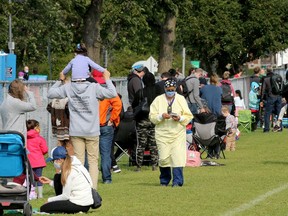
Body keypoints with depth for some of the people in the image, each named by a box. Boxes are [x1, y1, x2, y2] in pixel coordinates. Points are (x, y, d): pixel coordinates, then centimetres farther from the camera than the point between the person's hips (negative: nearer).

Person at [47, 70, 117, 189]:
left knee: (78, 160, 5)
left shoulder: (68, 88, -1)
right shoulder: (94, 87, -11)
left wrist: (60, 80, 17)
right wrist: (107, 79, -2)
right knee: (93, 161, 5)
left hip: (75, 131, 2)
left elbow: (50, 93, 7)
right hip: (92, 131, -2)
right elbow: (112, 93, -15)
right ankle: (93, 188, 0)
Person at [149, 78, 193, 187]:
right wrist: (161, 116, -15)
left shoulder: (181, 99, 9)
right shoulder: (158, 100, 8)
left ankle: (177, 181, -9)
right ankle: (164, 180, 16)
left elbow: (189, 116, 6)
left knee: (178, 157, -10)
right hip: (162, 133, 1)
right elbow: (152, 117, 3)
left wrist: (180, 118, -13)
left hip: (178, 134, -1)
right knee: (163, 158, -2)